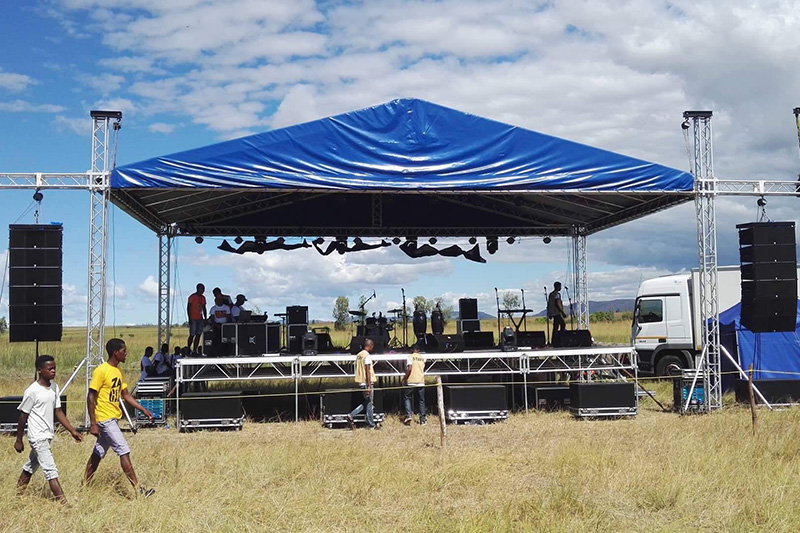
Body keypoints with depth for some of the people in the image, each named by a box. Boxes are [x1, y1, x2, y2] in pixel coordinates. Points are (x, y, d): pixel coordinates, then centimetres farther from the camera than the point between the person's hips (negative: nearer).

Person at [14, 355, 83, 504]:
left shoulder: (54, 388, 5)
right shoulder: (32, 391, -16)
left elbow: (58, 412, 9)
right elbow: (23, 416, -9)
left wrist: (72, 431, 4)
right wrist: (18, 440, -3)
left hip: (47, 435, 8)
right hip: (38, 437, -8)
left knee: (31, 465, 20)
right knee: (50, 470, -11)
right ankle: (63, 503, -14)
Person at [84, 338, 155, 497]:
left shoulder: (117, 371, 12)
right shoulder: (101, 371, -15)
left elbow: (126, 395, 18)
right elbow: (91, 397, -15)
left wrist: (143, 410, 11)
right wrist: (93, 423, -19)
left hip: (113, 419, 9)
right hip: (105, 419, -9)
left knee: (98, 453, 14)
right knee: (124, 451, -9)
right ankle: (138, 490, -8)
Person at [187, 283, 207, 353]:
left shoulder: (203, 298, 14)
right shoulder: (192, 297, -6)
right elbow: (188, 308, -8)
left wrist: (205, 319, 14)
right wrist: (189, 319, -14)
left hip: (200, 319, 7)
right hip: (193, 319, -7)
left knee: (198, 335, 2)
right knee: (192, 335, -8)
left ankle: (195, 350, 5)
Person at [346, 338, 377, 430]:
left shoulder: (358, 355, 13)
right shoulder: (367, 356, -15)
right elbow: (367, 371, -19)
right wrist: (369, 386, -20)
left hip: (360, 382, 8)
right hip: (366, 383, -8)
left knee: (366, 402, 16)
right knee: (369, 404, 1)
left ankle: (351, 416, 6)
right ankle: (371, 425, 9)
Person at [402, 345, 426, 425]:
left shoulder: (410, 357, -4)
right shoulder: (422, 358, 11)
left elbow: (409, 369, -16)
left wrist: (405, 378, -5)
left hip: (411, 382, -4)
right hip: (421, 382, 4)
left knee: (407, 398, 10)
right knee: (421, 401, 9)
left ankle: (409, 415, -7)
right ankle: (423, 420, 8)